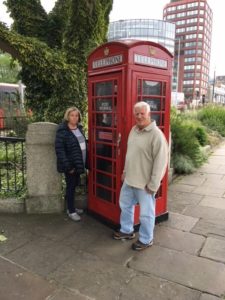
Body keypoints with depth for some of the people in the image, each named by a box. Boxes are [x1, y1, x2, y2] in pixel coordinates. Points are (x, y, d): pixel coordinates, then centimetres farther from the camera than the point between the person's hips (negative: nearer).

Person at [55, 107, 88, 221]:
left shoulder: (79, 128, 9)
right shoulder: (62, 131, -15)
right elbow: (59, 149, -19)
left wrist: (84, 162, 12)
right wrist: (67, 166, -22)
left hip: (78, 163, 7)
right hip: (70, 164, -7)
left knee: (74, 185, 17)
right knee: (71, 186, 4)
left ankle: (71, 207, 33)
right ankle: (71, 211, 19)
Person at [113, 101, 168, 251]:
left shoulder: (156, 134, -19)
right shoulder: (134, 130, 7)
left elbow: (160, 161, -20)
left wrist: (153, 184, -19)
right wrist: (125, 171, 18)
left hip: (145, 183, -8)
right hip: (129, 179, 8)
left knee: (146, 213, 8)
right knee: (125, 204, 22)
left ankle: (146, 240, 30)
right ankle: (127, 230, 44)